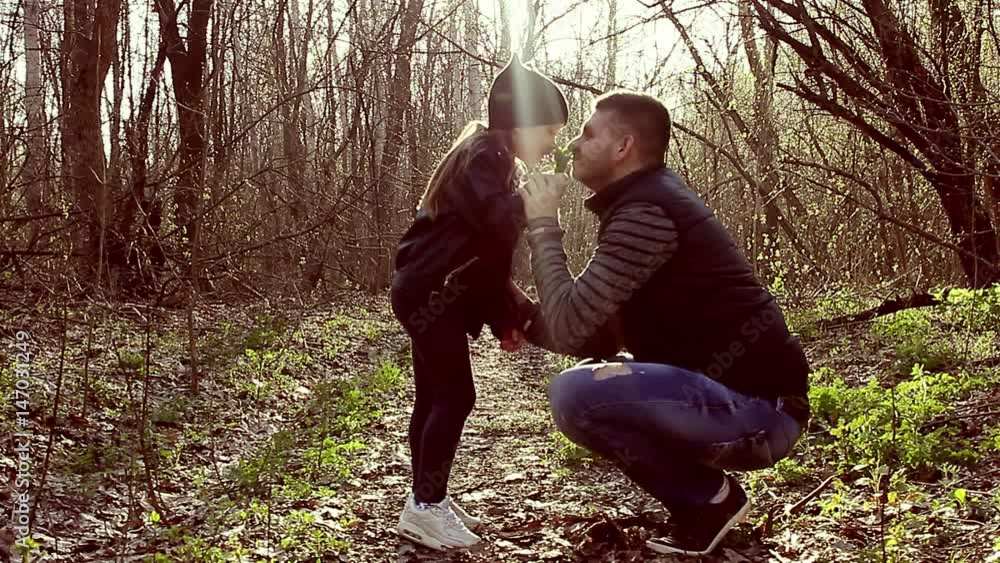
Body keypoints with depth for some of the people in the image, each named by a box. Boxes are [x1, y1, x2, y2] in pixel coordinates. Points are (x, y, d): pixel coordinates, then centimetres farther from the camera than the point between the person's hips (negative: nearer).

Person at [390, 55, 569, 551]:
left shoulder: (494, 159, 20)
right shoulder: (484, 154, -13)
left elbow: (490, 251, 18)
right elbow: (499, 225, -30)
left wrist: (504, 317, 12)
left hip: (432, 293, 10)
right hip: (428, 292, -10)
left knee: (435, 396, 12)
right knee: (455, 396, -9)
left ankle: (426, 499, 20)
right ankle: (425, 507, -2)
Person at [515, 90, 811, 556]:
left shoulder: (644, 213, -17)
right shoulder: (644, 204, 15)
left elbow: (571, 325, -21)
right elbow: (598, 340, 16)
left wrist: (544, 227, -10)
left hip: (758, 410, -10)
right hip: (734, 399, 10)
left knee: (576, 393, -24)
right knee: (590, 379, 18)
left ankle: (709, 498, -3)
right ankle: (702, 498, 13)